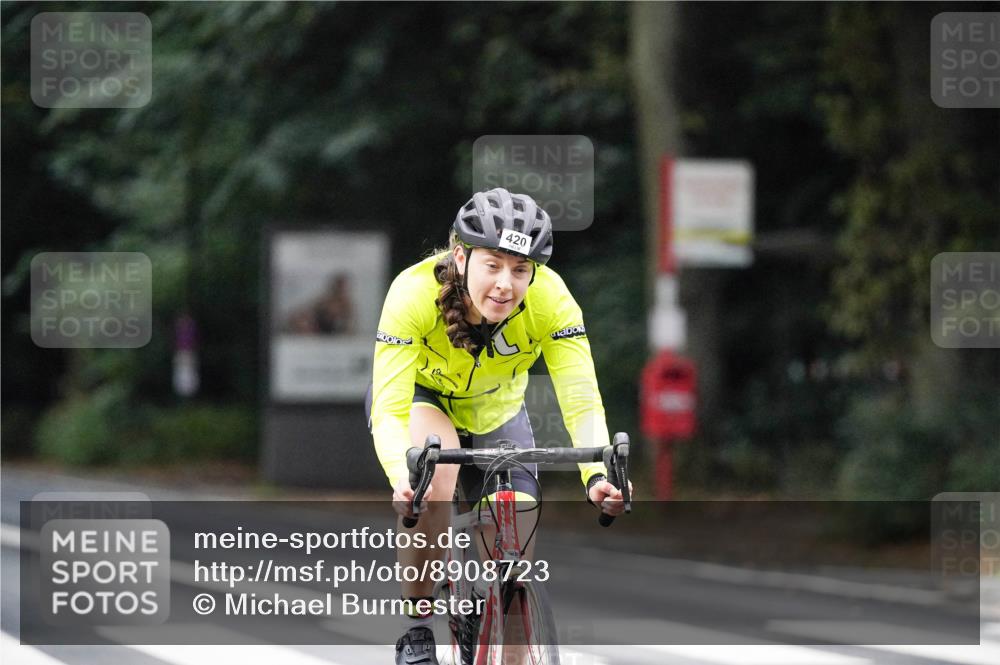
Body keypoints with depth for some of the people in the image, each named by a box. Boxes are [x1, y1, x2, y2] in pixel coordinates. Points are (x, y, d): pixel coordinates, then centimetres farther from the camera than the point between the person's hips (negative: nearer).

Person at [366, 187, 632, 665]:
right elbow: (389, 409, -40)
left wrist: (597, 475, -53)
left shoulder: (550, 299, -31)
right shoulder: (415, 293, -36)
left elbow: (582, 402, -34)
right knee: (435, 471, -35)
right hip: (418, 398, -2)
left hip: (496, 414, 2)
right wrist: (403, 478, -59)